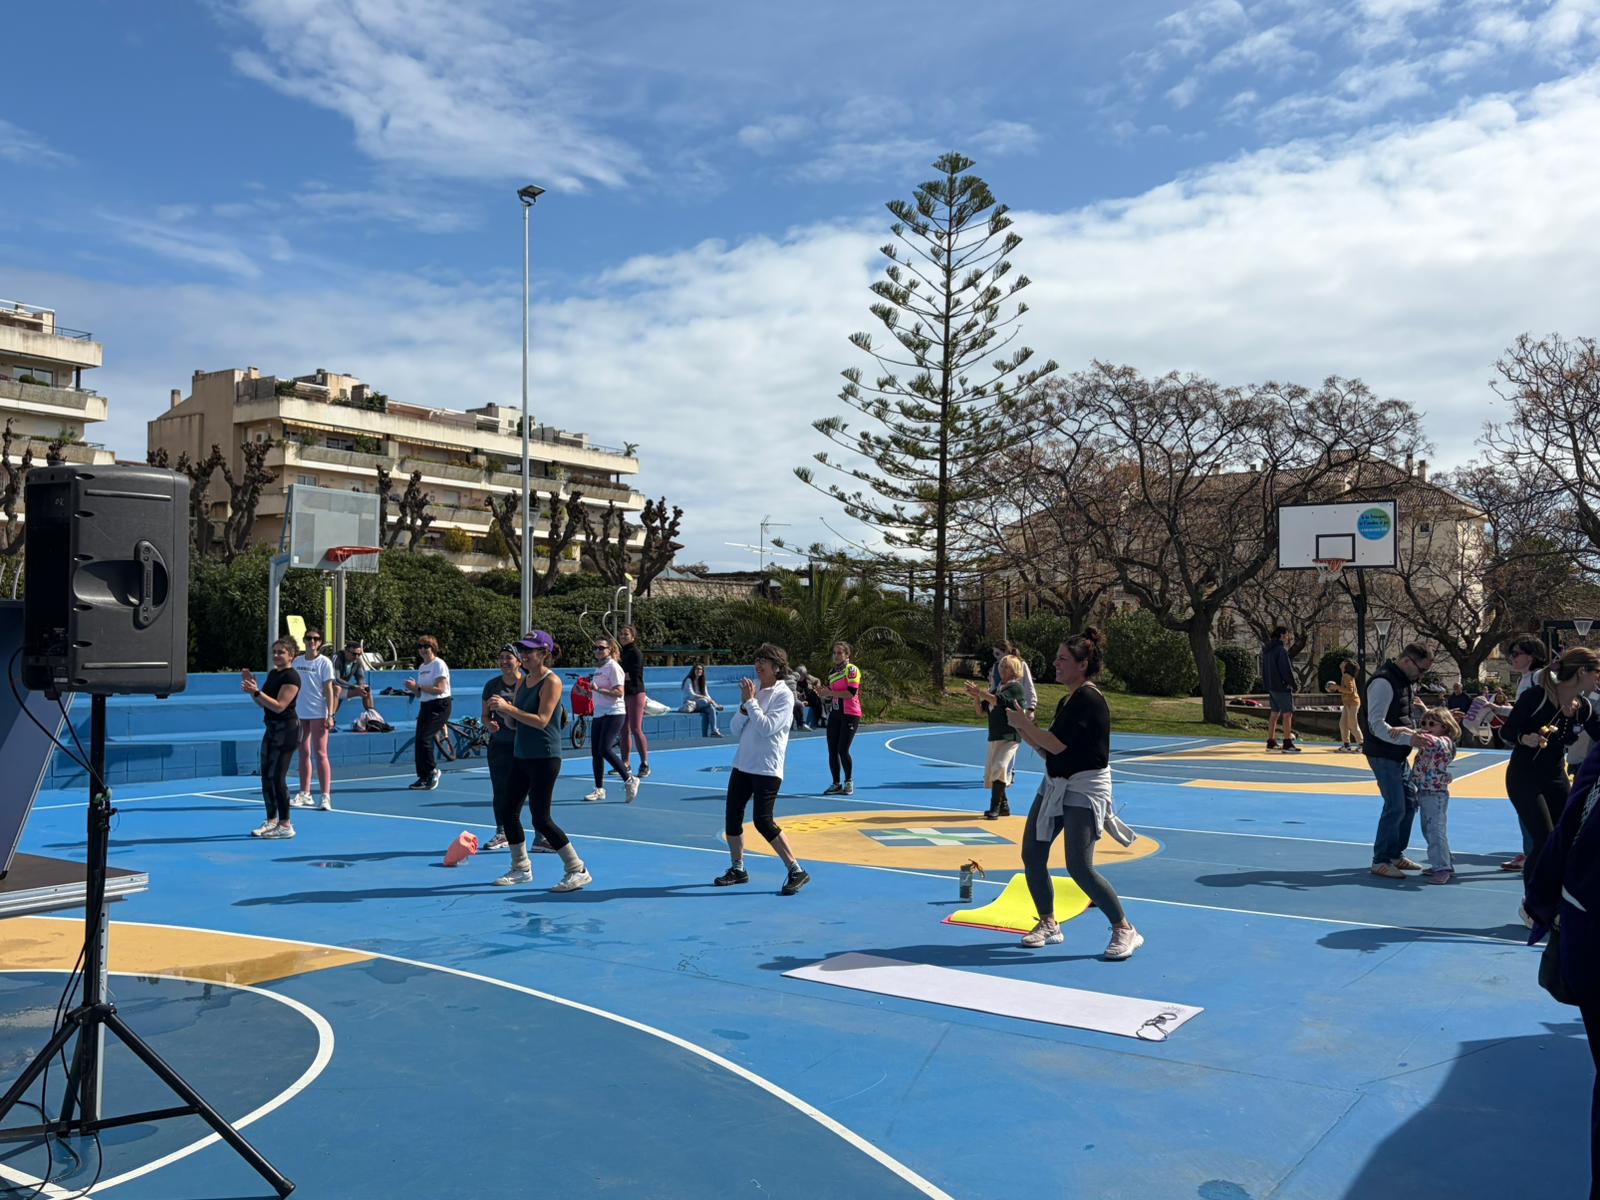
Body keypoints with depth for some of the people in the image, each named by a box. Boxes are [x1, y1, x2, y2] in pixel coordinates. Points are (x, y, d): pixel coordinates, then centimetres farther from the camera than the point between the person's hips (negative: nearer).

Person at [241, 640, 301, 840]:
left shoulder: (291, 676, -14)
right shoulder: (272, 673, 13)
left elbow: (279, 706, -21)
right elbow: (262, 704, 16)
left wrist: (256, 692, -25)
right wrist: (252, 685, 3)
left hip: (286, 731, -9)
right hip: (272, 729, 9)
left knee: (276, 777, -9)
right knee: (266, 776, 11)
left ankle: (286, 826, -2)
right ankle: (272, 820, 22)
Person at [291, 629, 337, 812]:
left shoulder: (324, 663, -3)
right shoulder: (297, 662, 11)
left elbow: (328, 690, -6)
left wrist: (330, 715, -13)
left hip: (318, 714, -5)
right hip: (299, 714, 5)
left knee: (320, 754, -7)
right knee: (304, 754, 10)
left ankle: (326, 796, -7)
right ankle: (304, 794, 18)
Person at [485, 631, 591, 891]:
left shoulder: (551, 681, -12)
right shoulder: (523, 681, 11)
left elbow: (541, 721, -22)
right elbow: (514, 723, 14)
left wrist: (509, 708, -22)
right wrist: (503, 712, -7)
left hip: (545, 758, -8)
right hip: (521, 756, 8)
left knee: (541, 819, -8)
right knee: (507, 811, 10)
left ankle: (578, 871, 2)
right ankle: (521, 868, 26)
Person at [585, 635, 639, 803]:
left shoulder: (613, 667, -9)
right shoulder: (598, 668, 17)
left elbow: (619, 692, -18)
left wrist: (598, 689, -25)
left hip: (613, 714, -9)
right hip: (599, 714, 9)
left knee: (605, 749, -18)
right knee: (595, 752, 6)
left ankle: (629, 780, -5)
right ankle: (599, 789, 14)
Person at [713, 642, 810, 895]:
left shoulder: (784, 695, -10)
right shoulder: (752, 688, 9)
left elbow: (766, 727, -21)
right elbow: (735, 729, 7)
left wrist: (751, 701, -15)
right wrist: (744, 706, -9)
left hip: (767, 769, -7)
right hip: (743, 763, 7)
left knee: (763, 821, -12)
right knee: (732, 815, 8)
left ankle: (797, 872, -3)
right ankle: (737, 868, 25)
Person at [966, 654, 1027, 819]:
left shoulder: (1016, 688, -7)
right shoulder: (997, 689, 16)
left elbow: (998, 701, -24)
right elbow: (981, 712, 15)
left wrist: (979, 692, -24)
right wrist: (976, 697, -2)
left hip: (1009, 736, -8)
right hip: (994, 736, 8)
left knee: (999, 769, -19)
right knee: (990, 772, 10)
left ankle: (995, 808, -14)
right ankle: (1003, 807, 25)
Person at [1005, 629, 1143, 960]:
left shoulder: (1088, 699, -17)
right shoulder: (1067, 701, 13)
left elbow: (1057, 745, -23)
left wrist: (1024, 724, -10)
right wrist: (1024, 730, 2)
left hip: (1084, 790, -10)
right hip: (1054, 785, 10)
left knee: (1079, 867, -13)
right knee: (1032, 856, 7)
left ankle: (1125, 931, 3)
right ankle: (1048, 925, 23)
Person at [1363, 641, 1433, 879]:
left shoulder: (1406, 681, 11)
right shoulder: (1383, 682, -20)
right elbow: (1377, 726, -26)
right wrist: (1412, 737, -33)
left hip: (1399, 753, 10)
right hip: (1382, 754, -10)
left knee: (1410, 802, 14)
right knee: (1395, 806, -10)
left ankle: (1395, 854, 26)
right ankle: (1380, 861, 1)